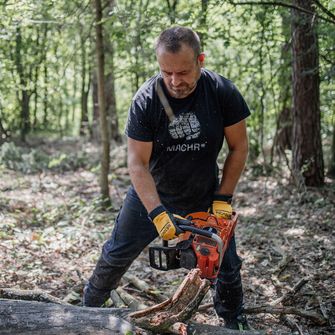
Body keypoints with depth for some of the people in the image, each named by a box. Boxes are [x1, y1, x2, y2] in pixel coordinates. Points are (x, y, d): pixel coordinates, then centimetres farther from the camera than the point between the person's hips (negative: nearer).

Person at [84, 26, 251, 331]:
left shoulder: (223, 92, -21)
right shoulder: (145, 101, -24)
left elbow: (239, 148, -10)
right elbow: (138, 164, -22)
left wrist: (223, 199, -13)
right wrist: (159, 215, -33)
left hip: (204, 198, 1)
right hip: (150, 195, 0)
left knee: (227, 265, 7)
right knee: (115, 256, 10)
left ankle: (234, 322, 32)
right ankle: (89, 307, 34)